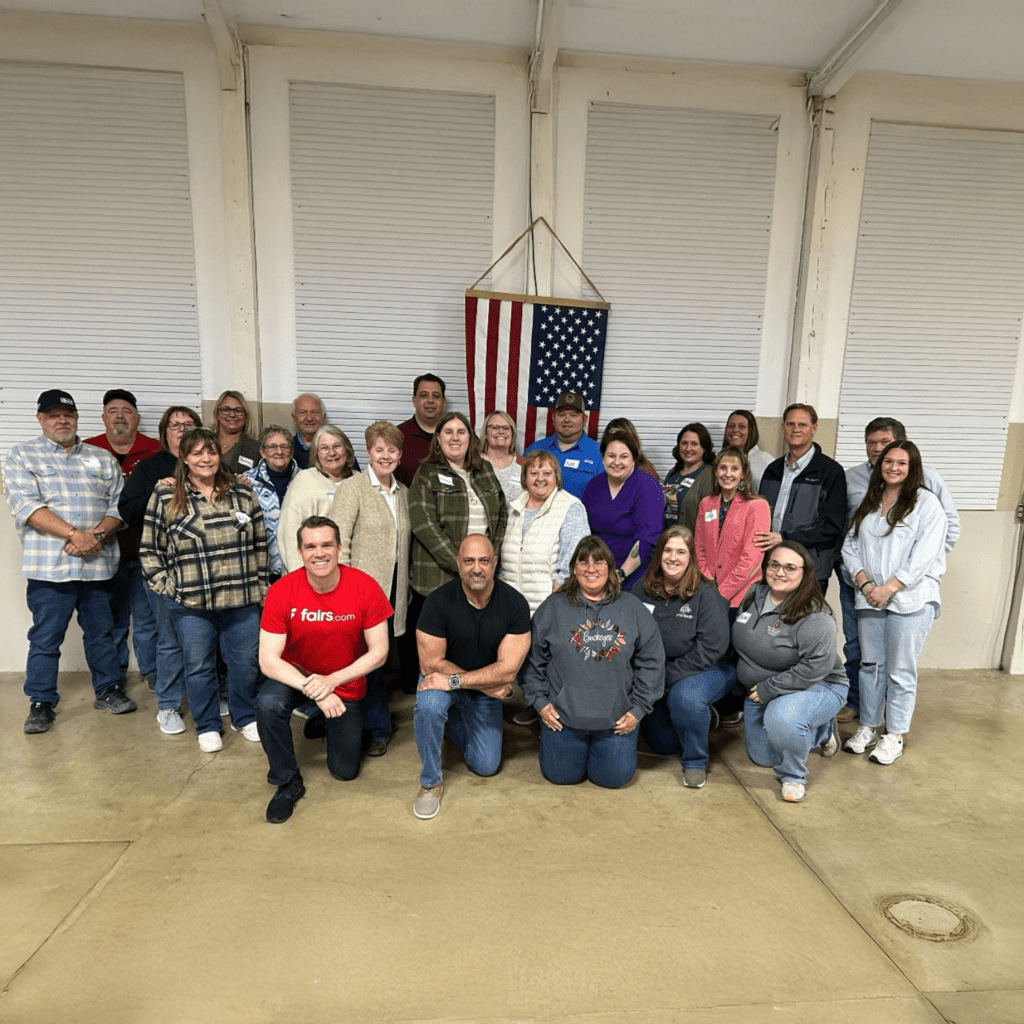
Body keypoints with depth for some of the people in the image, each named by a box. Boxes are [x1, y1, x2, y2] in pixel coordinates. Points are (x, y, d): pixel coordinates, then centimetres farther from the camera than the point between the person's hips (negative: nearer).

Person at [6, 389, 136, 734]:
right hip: (50, 565, -3)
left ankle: (108, 690, 25)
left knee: (102, 632, 12)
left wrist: (99, 533, -12)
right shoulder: (23, 456, 4)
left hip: (98, 563, 3)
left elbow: (118, 503, 7)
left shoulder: (102, 459, 13)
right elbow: (25, 504, -9)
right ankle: (41, 703, 17)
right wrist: (74, 534, -18)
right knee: (45, 638, 4)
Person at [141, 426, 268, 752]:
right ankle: (207, 726, 30)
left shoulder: (242, 492, 3)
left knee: (246, 661, 11)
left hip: (241, 599, 1)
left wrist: (260, 585, 6)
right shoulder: (165, 497, -1)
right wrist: (165, 585, -4)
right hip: (190, 603, -1)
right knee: (199, 666, 10)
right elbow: (150, 549, 4)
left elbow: (259, 544, 8)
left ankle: (244, 717, 33)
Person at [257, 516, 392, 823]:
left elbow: (379, 652, -17)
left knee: (345, 771, 7)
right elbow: (268, 659, -21)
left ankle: (328, 724, 39)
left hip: (346, 684, 0)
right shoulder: (281, 592, -22)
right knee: (268, 705, -34)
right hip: (295, 674, 0)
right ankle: (288, 782, -8)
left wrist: (331, 681, -27)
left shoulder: (365, 588, -23)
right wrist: (315, 692, -31)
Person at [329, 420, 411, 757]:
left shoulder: (403, 492, 14)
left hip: (393, 590, 5)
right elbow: (338, 541, -12)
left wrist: (404, 586, 13)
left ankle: (373, 721, 27)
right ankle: (378, 729, 15)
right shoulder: (352, 488, -5)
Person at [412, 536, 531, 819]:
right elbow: (431, 664, -20)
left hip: (486, 691, 2)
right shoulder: (438, 601, -24)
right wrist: (487, 684, -19)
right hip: (442, 680, -2)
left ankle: (452, 722, 32)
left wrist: (454, 680, -30)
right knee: (428, 705, -34)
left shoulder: (515, 603, -21)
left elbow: (507, 669, -22)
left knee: (486, 766, 3)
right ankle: (430, 782, -8)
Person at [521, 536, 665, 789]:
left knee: (615, 777, 1)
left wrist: (638, 708, -1)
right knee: (562, 776, 2)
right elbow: (532, 659, 3)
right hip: (563, 716, 0)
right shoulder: (553, 607, 0)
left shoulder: (633, 609, 2)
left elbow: (651, 661, 3)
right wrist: (539, 701, -2)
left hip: (616, 719, 1)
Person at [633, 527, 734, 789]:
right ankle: (702, 715, 34)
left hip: (708, 669, -4)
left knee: (685, 696, -36)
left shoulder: (706, 595, -16)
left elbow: (712, 647, -21)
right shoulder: (642, 589, -5)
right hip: (654, 671, 5)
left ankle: (696, 763, -10)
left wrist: (668, 677, -22)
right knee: (662, 743, 5)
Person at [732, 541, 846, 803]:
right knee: (762, 758, 16)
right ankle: (822, 730, 38)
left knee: (781, 717, -40)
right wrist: (752, 686, 9)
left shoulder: (815, 618, -25)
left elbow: (816, 667, -31)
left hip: (817, 688, -7)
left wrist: (768, 690, -26)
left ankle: (793, 777, -8)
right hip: (759, 692, 7)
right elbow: (740, 643, 11)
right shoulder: (753, 595, -4)